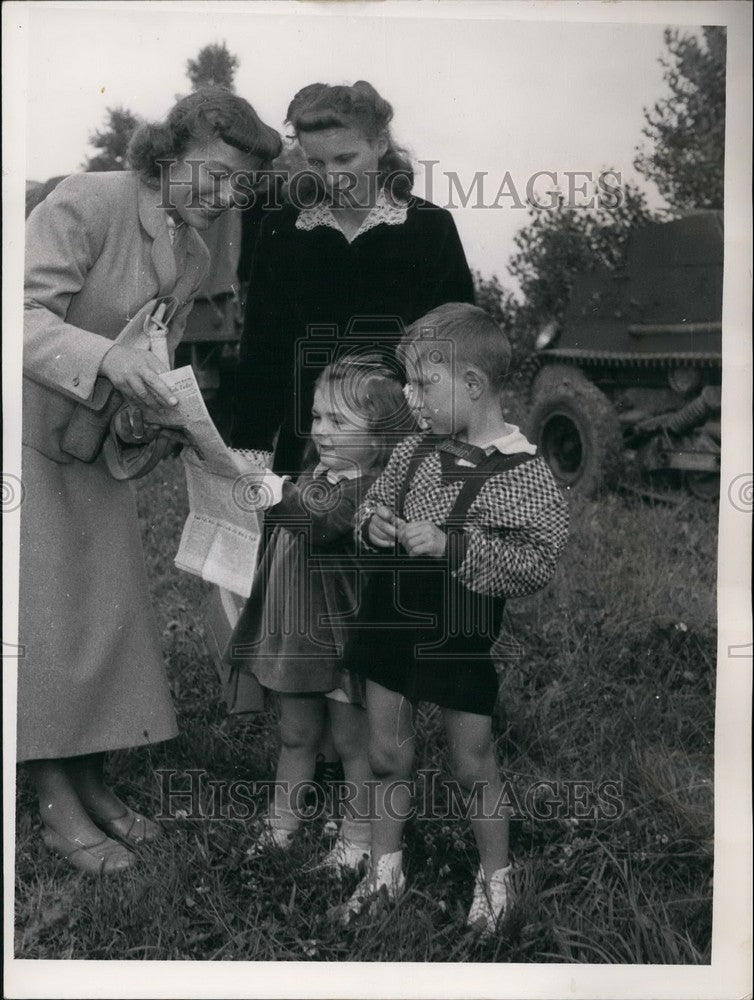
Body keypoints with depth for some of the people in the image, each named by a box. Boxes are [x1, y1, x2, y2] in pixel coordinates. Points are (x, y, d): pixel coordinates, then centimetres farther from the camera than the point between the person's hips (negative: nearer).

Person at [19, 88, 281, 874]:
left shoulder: (194, 257, 6)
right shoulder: (86, 203, -18)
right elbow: (27, 314, -25)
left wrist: (141, 414, -10)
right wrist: (108, 357, -40)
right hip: (31, 438, -7)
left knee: (109, 610, 9)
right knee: (46, 618, -2)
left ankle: (91, 782, 25)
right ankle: (57, 807, 12)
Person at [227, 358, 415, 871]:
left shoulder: (371, 487, -19)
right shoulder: (314, 475, 8)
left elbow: (319, 521, -37)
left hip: (342, 634, -8)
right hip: (297, 630, 8)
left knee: (353, 742, 9)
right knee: (296, 736, 20)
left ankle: (357, 841, 24)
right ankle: (281, 825, 35)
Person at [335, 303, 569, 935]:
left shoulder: (525, 475, -16)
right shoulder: (411, 452, 2)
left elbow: (538, 564, -22)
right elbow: (372, 504, 16)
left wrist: (451, 545, -26)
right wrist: (373, 525, -7)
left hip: (463, 637, -5)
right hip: (392, 621, 6)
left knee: (473, 764, 10)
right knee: (388, 753, 16)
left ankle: (496, 878, 34)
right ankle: (385, 870, 36)